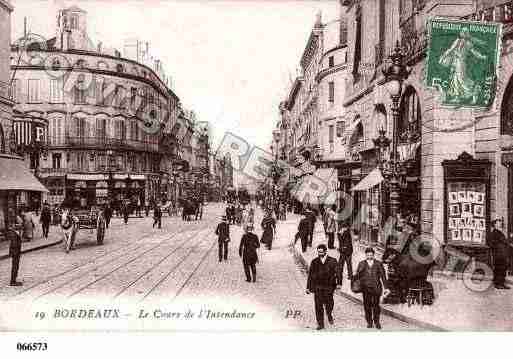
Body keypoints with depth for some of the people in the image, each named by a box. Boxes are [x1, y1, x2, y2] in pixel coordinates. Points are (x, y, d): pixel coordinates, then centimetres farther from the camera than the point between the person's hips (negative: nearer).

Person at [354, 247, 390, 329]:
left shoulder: (378, 263, 3)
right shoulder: (361, 264, 3)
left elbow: (383, 276, 5)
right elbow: (358, 275, 5)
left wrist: (386, 288, 3)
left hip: (376, 288, 0)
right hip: (366, 288, 0)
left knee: (376, 305, 6)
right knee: (367, 305, 5)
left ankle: (376, 322, 27)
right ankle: (369, 322, 23)